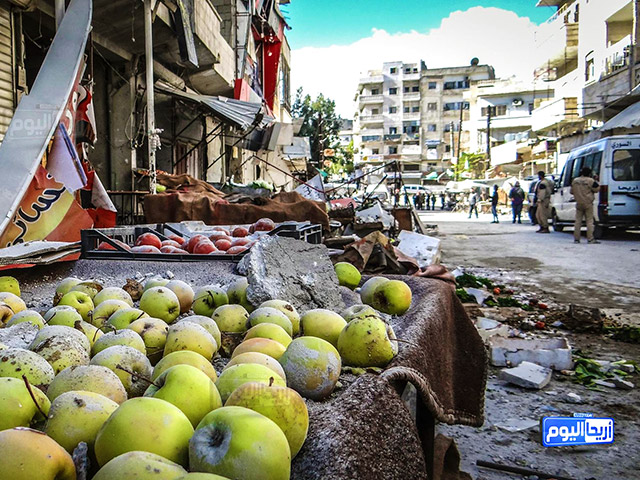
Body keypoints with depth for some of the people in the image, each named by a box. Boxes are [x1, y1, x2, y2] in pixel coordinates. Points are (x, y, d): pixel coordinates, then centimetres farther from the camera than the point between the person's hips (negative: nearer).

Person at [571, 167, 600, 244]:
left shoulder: (575, 181, 5)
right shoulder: (590, 181, -11)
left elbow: (571, 191, 14)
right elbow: (597, 188, -2)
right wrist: (595, 181, 10)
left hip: (579, 204, 4)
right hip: (588, 204, -4)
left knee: (578, 221, 7)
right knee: (589, 221, -1)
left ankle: (576, 239, 7)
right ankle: (590, 239, -4)